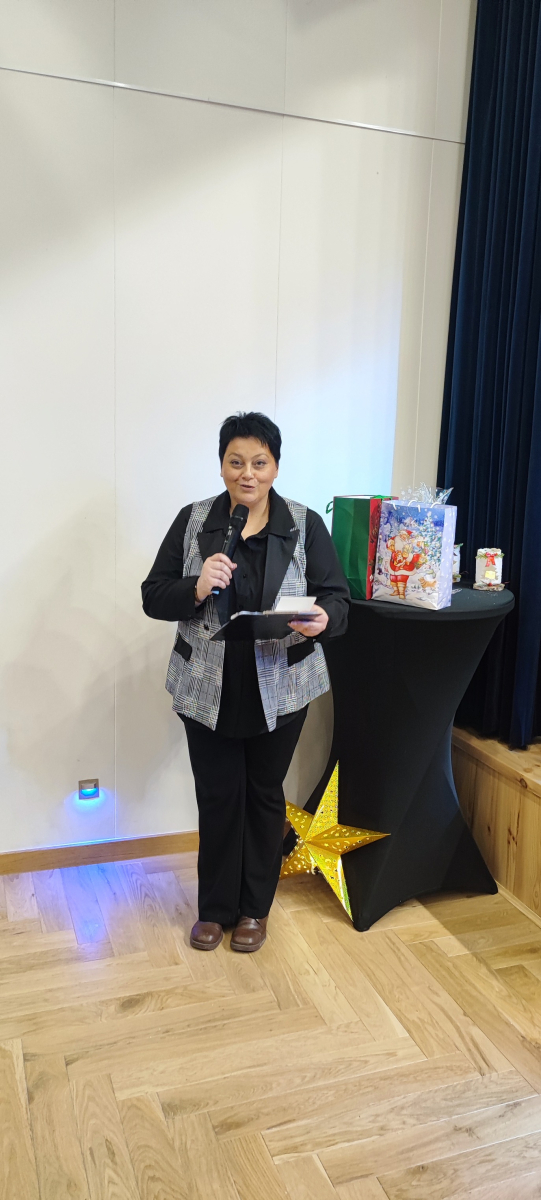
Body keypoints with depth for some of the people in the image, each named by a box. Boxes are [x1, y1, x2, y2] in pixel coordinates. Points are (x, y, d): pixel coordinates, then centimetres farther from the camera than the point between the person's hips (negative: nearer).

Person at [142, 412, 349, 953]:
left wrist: (322, 619, -27)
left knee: (264, 793, 13)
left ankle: (254, 909, 33)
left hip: (280, 687, 0)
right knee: (217, 795, 9)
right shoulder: (192, 521, -1)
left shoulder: (305, 525, -2)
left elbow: (337, 598, -3)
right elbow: (153, 597, -2)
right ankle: (215, 908, 31)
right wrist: (197, 589, -23)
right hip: (208, 688, 0)